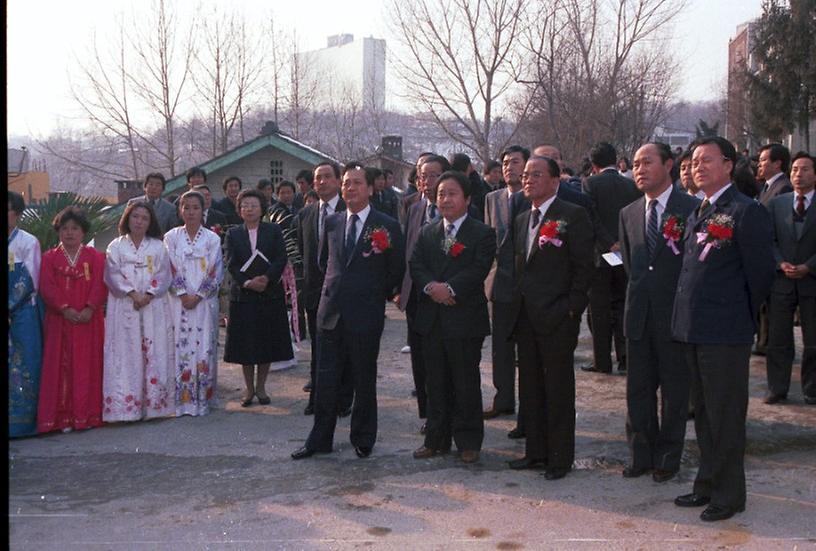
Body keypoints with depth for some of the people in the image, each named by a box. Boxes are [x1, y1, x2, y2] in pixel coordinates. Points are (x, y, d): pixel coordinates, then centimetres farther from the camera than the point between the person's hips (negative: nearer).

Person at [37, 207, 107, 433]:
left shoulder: (94, 256, 7)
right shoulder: (50, 257, 8)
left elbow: (99, 285, -3)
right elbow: (47, 287, -2)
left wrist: (89, 308, -17)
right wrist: (64, 309, -15)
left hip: (89, 320, 0)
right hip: (59, 321, 1)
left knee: (87, 366, 1)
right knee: (60, 366, 0)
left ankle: (86, 414, 6)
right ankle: (64, 417, 3)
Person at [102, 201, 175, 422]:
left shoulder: (158, 247, 11)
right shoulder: (116, 246, 8)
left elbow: (163, 276, 3)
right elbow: (113, 275, -2)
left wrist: (148, 295, -12)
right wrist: (132, 293, -14)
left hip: (154, 307, 1)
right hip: (124, 308, -1)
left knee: (154, 352, -1)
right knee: (125, 353, -4)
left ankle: (154, 402, 3)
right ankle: (125, 405, -4)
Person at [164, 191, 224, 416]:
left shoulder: (212, 239, 4)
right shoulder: (171, 237, 5)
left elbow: (215, 272, -1)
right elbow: (170, 270, 0)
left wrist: (198, 296, -9)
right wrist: (183, 294, -10)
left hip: (205, 302, 0)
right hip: (179, 302, 0)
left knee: (204, 346, -1)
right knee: (180, 346, -2)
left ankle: (202, 399, 6)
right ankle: (182, 399, 3)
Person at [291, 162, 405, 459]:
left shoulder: (387, 226, -5)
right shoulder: (331, 222, 8)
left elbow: (397, 270, 1)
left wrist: (376, 296, 7)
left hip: (366, 315, -3)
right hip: (331, 311, 4)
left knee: (364, 381, 8)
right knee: (326, 380, 8)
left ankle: (363, 440, 21)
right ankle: (320, 440, 17)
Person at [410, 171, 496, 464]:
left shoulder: (482, 233, -2)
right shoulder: (427, 233, 14)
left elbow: (479, 269, -13)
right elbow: (416, 265, 5)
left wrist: (450, 288, -21)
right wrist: (430, 286, -14)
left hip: (465, 317, -4)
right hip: (431, 318, 5)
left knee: (466, 383, 3)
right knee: (436, 383, 11)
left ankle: (468, 442, 13)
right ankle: (437, 439, 21)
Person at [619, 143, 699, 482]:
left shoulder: (692, 209, -6)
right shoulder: (629, 214, 10)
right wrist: (638, 298, 9)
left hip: (676, 314, -5)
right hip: (639, 315, 5)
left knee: (674, 391, 6)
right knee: (638, 390, 10)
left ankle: (667, 458, 19)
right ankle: (641, 455, 23)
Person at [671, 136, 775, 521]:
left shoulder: (746, 212, -12)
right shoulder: (696, 214, 14)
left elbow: (761, 272, -10)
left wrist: (741, 317, -1)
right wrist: (689, 318, 13)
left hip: (725, 332, -8)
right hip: (694, 330, 8)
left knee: (726, 415, 1)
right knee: (703, 412, 18)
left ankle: (728, 494, 14)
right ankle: (707, 484, 31)